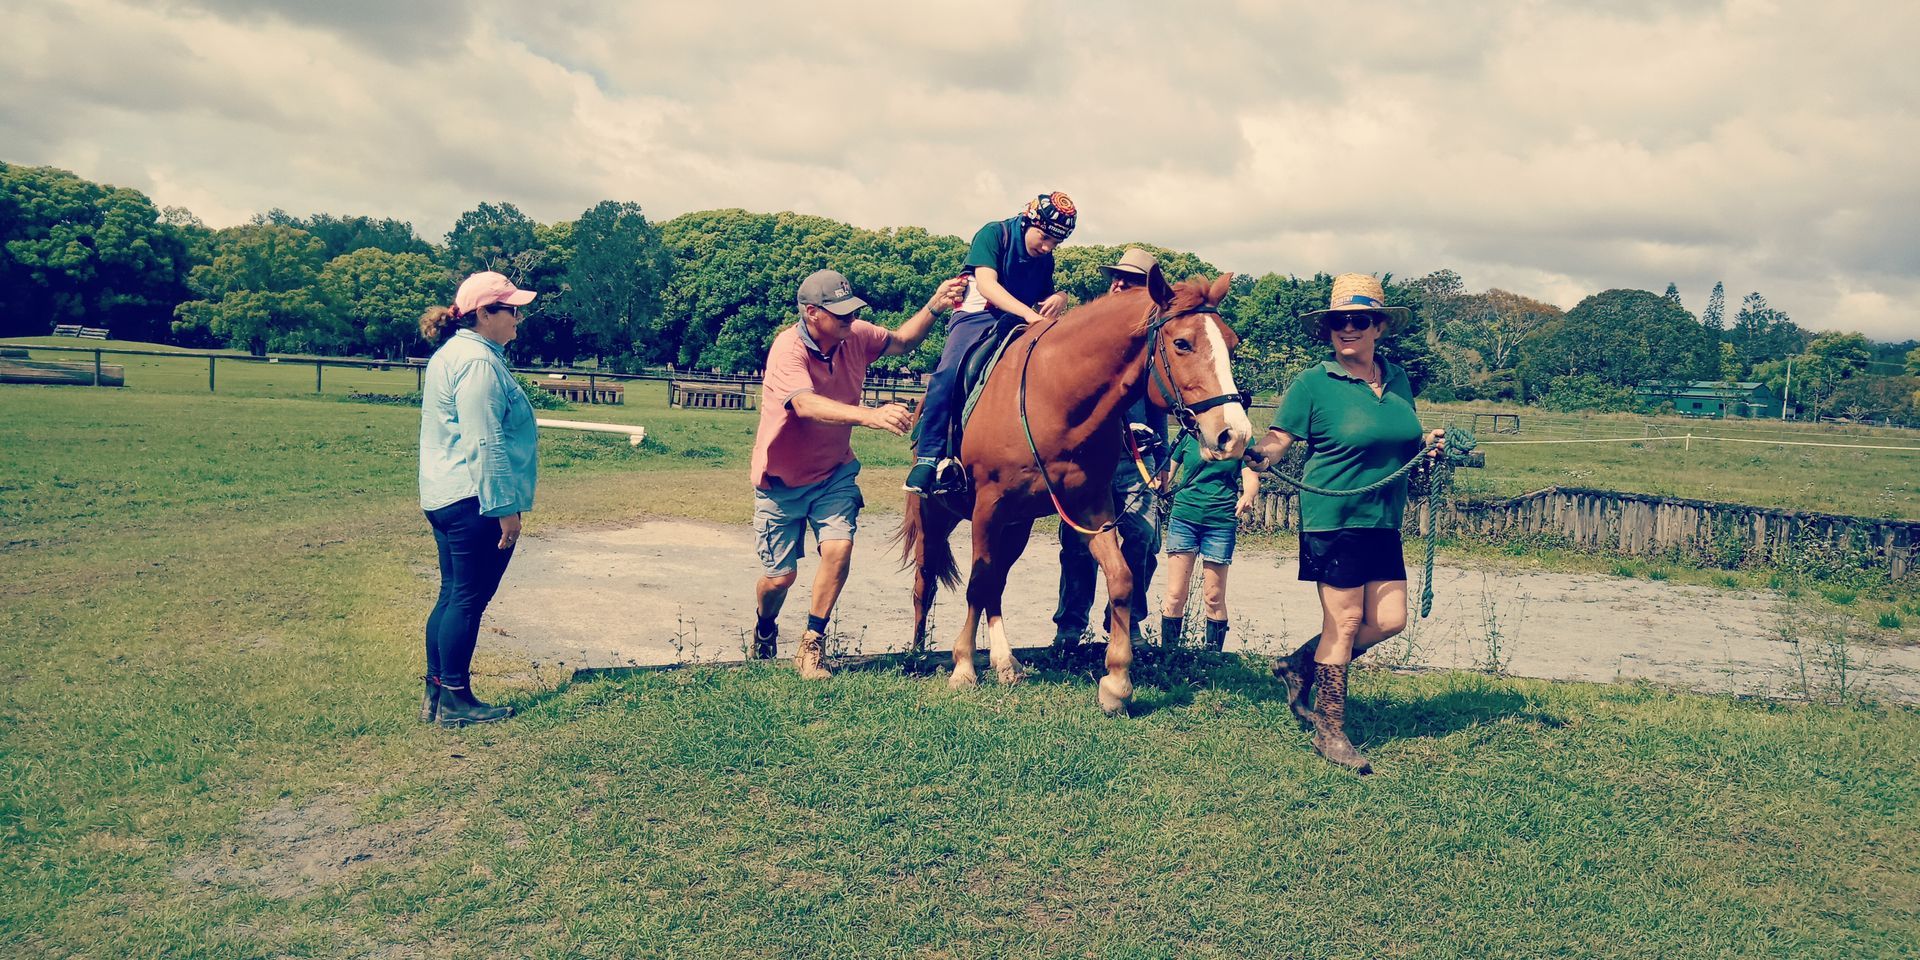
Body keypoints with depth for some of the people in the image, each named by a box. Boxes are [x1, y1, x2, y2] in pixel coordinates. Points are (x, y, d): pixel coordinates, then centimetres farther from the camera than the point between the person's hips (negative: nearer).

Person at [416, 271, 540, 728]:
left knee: (451, 595, 15)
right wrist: (505, 508, -20)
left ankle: (436, 695, 22)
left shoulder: (450, 354, 17)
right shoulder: (479, 362, -17)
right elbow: (485, 444, -22)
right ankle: (455, 701, 7)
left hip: (444, 498, 11)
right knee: (469, 600, -2)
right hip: (475, 502, -11)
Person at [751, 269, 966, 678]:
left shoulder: (856, 337, -10)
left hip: (834, 472, 4)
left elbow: (902, 342, 10)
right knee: (780, 576, 4)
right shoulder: (788, 349, -28)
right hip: (782, 480, -4)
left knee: (839, 548, -18)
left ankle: (811, 645, -2)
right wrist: (871, 416, -59)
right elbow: (806, 405, -46)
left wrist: (934, 307, -8)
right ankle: (764, 631, 39)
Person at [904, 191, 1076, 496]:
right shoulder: (994, 234, -5)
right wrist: (1029, 313, -32)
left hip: (1017, 326, 5)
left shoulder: (1045, 259, 12)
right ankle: (929, 457, -28)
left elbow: (1045, 297, 25)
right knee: (948, 374, -31)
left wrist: (1059, 298, -2)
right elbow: (986, 285, -18)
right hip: (977, 317, -5)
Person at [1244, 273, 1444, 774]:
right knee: (1344, 623, -3)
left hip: (1382, 523, 7)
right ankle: (1329, 732, 11)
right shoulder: (1313, 382, -7)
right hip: (1333, 519, -7)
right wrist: (1257, 456, -35)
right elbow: (1278, 439, -13)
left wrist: (1429, 444, 2)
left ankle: (1302, 665, 24)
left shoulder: (1397, 378, 11)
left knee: (1389, 619, 5)